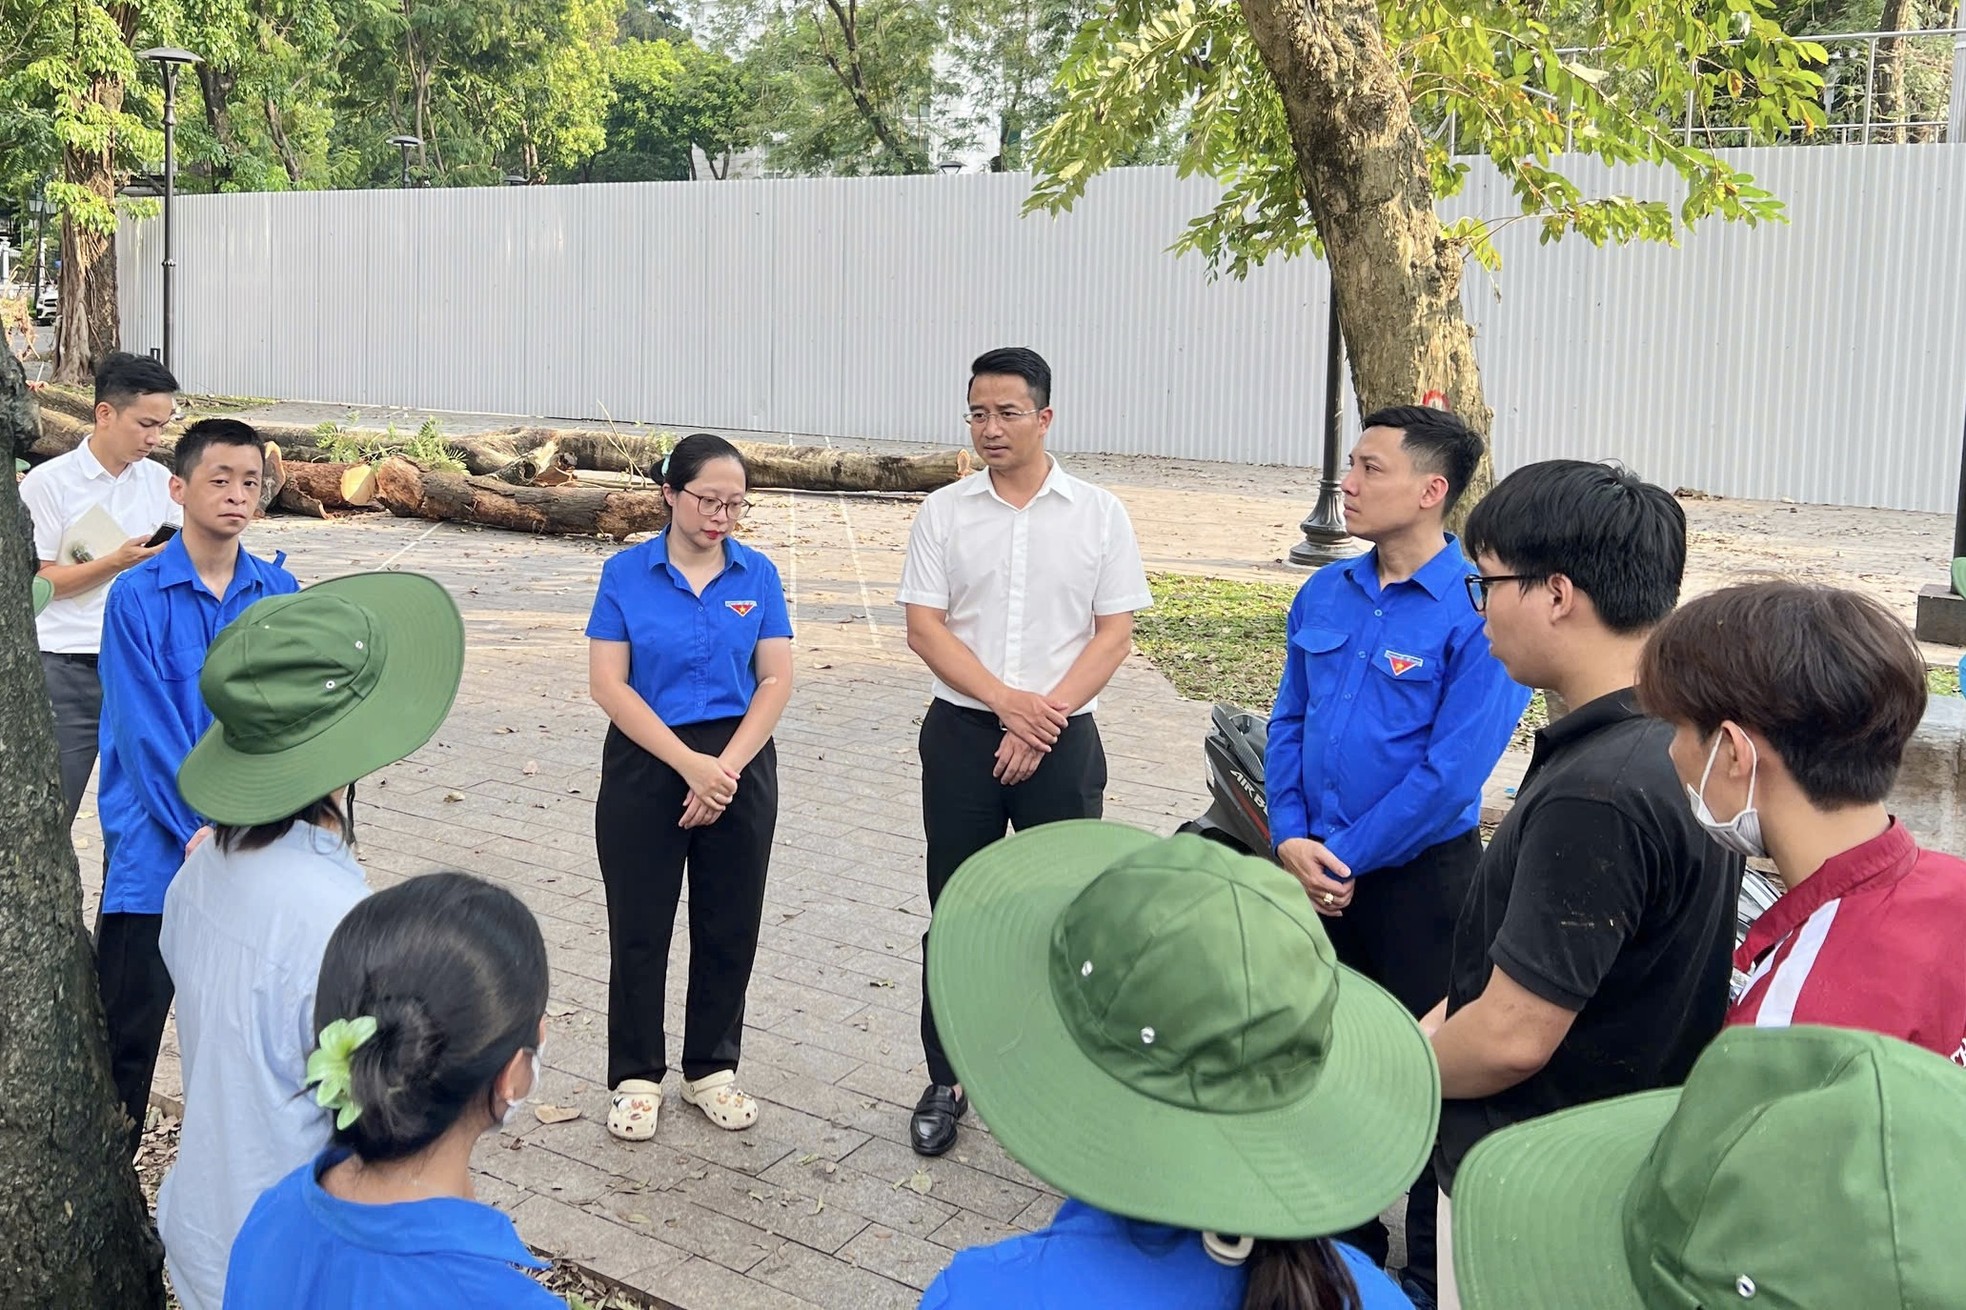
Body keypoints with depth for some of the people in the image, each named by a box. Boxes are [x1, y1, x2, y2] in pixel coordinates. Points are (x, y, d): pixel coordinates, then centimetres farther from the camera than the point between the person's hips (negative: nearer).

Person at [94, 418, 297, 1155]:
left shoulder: (278, 593, 3)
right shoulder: (137, 597, -7)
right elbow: (144, 728, -10)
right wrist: (201, 825, -15)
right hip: (153, 840, -3)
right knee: (128, 1020, 3)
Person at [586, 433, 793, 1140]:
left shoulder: (757, 574, 1)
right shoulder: (626, 573, -5)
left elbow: (776, 681, -3)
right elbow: (608, 685, -10)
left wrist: (726, 768, -14)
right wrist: (690, 764, -17)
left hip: (740, 763, 2)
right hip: (645, 764, -2)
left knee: (729, 924, 10)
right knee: (639, 927, 6)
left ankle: (712, 1068, 28)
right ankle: (637, 1076, 23)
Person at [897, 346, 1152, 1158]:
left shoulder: (1098, 514, 1)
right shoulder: (944, 513, 2)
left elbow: (1114, 635, -2)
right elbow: (924, 628, -3)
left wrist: (1047, 713, -13)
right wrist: (1009, 702, -15)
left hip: (1060, 740, -1)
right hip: (962, 734, 1)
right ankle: (946, 1082, 22)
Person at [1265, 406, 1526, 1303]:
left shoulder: (1475, 611, -17)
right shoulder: (1324, 594, 3)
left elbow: (1453, 769, -20)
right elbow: (1287, 723, 8)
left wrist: (1343, 856, -15)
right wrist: (1291, 838, -6)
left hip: (1421, 870, -6)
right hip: (1319, 868, 6)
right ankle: (1345, 1235, 39)